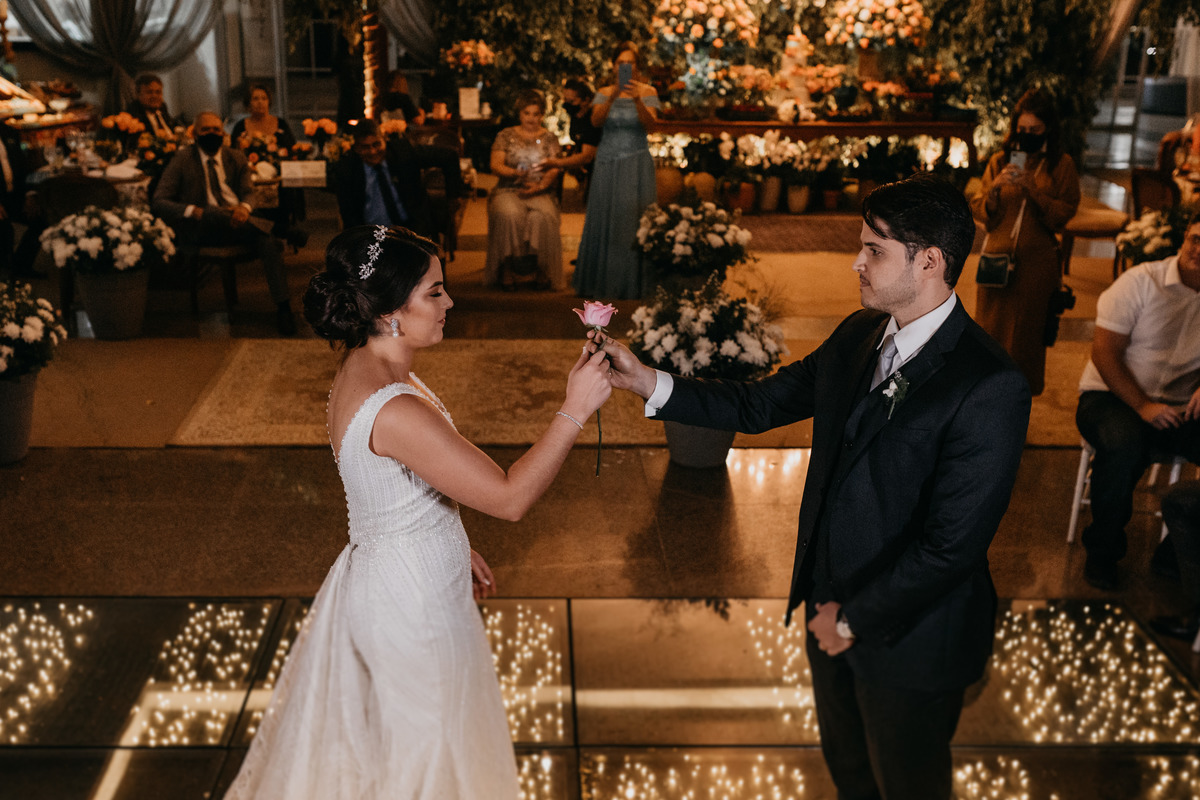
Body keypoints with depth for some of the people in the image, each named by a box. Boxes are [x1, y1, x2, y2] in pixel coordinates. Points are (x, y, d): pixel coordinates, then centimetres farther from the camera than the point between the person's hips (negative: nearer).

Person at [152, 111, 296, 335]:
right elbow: (159, 202, 2)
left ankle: (283, 307, -33)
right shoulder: (183, 160, 8)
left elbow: (248, 192, 10)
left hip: (237, 218, 3)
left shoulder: (236, 158, 18)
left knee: (268, 240, -29)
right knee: (215, 213, -40)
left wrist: (245, 207, -18)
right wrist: (193, 211, -18)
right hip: (201, 230, -3)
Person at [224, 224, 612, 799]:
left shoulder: (365, 368, -2)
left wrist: (455, 548, 19)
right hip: (413, 601, -9)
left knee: (378, 737, 30)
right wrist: (574, 411, -29)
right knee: (422, 747, 16)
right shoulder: (394, 411, -34)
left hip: (386, 575, 9)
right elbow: (509, 498, -32)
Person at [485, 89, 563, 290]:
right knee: (510, 214, -35)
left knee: (541, 216, -34)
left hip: (540, 193, 0)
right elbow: (495, 166, 3)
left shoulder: (549, 138, 14)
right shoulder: (506, 136, 14)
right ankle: (507, 271, -28)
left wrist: (540, 186, -15)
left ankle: (542, 271, -25)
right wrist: (515, 173, -17)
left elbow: (554, 171, 4)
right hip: (509, 190, 0)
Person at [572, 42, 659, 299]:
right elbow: (596, 121, -10)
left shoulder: (647, 91, 3)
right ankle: (603, 282, 8)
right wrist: (612, 97, -27)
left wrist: (637, 99, -33)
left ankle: (632, 284, -1)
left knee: (632, 222, -6)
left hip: (636, 163, -2)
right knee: (604, 222, 0)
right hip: (607, 163, 2)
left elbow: (649, 121, -15)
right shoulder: (604, 93, 7)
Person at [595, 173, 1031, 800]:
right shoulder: (858, 336, -3)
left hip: (910, 640, -6)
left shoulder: (990, 389, -28)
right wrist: (648, 383, -6)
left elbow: (951, 546, -28)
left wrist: (854, 619, -18)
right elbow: (761, 403, 3)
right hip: (832, 607, 7)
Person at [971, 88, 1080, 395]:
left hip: (1036, 265, -1)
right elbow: (980, 214, 5)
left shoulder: (1062, 165, 5)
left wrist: (1032, 189, -15)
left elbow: (1063, 215, -3)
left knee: (1026, 338, 1)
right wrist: (995, 187, -14)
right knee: (990, 331, 2)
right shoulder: (999, 161, 9)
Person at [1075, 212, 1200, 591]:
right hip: (1113, 395, -4)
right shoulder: (1142, 281, -6)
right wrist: (1142, 406, -18)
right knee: (1123, 442, -37)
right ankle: (1102, 551, -15)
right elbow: (1104, 352, -10)